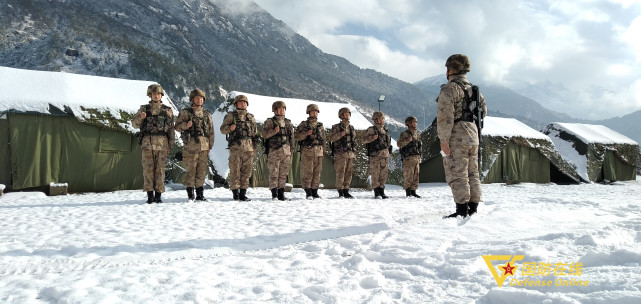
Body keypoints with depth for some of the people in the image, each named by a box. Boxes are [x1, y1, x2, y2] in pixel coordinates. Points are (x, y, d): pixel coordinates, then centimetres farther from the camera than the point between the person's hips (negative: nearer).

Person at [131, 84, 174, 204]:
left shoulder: (167, 110, 11)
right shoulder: (144, 109, 12)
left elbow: (171, 129, 10)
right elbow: (134, 124, 9)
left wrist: (170, 145, 4)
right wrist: (140, 118, -12)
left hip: (162, 144, 0)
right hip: (147, 143, 1)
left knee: (160, 169, -1)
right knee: (148, 169, -2)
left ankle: (158, 195, 4)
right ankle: (150, 195, 3)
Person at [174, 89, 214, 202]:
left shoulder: (207, 114, 17)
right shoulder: (185, 112, 7)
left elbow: (211, 131, 18)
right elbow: (177, 126, 5)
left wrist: (210, 145, 10)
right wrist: (185, 125, -14)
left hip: (204, 146, 4)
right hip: (191, 146, -4)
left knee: (202, 171, 5)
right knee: (190, 170, -4)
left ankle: (200, 194, 13)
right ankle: (190, 195, 2)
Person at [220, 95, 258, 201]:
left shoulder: (251, 117, 16)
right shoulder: (231, 115, 6)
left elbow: (255, 133, 21)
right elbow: (222, 129, 4)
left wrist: (254, 147, 15)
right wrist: (229, 128, -18)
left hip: (249, 148, 4)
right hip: (235, 147, -4)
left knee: (246, 172, 5)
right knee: (235, 171, -3)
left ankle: (243, 193, 11)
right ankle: (235, 193, 3)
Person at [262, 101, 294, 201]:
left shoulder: (288, 123, 16)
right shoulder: (269, 122, 3)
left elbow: (292, 138, 19)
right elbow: (265, 134, -7)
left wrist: (292, 150, 14)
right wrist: (274, 131, -21)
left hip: (286, 152, 4)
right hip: (274, 151, -4)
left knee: (283, 174, 5)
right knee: (274, 173, -6)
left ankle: (281, 193, 12)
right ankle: (274, 194, 0)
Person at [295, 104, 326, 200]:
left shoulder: (320, 125, 16)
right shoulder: (303, 125, 5)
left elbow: (323, 140, 19)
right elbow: (297, 137, -3)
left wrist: (323, 152, 14)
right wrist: (306, 133, -17)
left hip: (318, 152, 4)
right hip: (307, 151, -4)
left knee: (317, 172, 4)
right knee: (308, 172, -6)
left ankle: (315, 191, 11)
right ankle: (308, 193, 0)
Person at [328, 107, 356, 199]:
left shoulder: (351, 127, 17)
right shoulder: (336, 127, 1)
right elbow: (331, 138, -9)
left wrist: (354, 151, 16)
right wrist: (340, 134, -21)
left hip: (350, 154, 5)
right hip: (340, 153, -5)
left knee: (348, 172, 6)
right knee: (340, 172, -7)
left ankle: (346, 191, 13)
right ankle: (340, 192, -3)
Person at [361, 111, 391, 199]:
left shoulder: (385, 130, 17)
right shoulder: (371, 129, -3)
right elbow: (364, 139, -10)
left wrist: (389, 152, 20)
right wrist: (372, 138, -26)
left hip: (385, 155, 6)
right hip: (375, 155, -6)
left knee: (383, 174, 7)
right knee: (375, 174, -4)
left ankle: (382, 192, 16)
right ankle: (376, 193, 2)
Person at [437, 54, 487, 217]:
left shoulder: (449, 88, -11)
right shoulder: (473, 89, 17)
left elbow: (445, 115, -18)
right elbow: (483, 109, 25)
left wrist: (443, 139, -18)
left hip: (457, 136, -9)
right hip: (473, 136, 9)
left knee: (457, 174, -6)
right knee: (472, 173, 12)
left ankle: (462, 210, -7)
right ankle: (473, 207, 17)